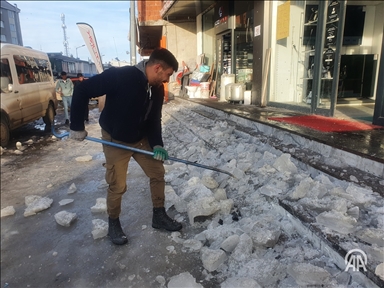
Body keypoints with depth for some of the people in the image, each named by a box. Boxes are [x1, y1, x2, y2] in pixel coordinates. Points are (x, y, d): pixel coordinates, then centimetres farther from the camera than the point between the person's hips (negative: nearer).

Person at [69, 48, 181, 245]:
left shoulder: (157, 89, -5)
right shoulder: (120, 76, -27)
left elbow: (154, 120, 1)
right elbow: (82, 91, -23)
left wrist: (157, 144, -15)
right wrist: (77, 126, -21)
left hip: (141, 139, 7)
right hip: (115, 141, -6)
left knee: (158, 173, 8)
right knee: (118, 186, 1)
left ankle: (159, 216, 26)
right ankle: (113, 224, 26)